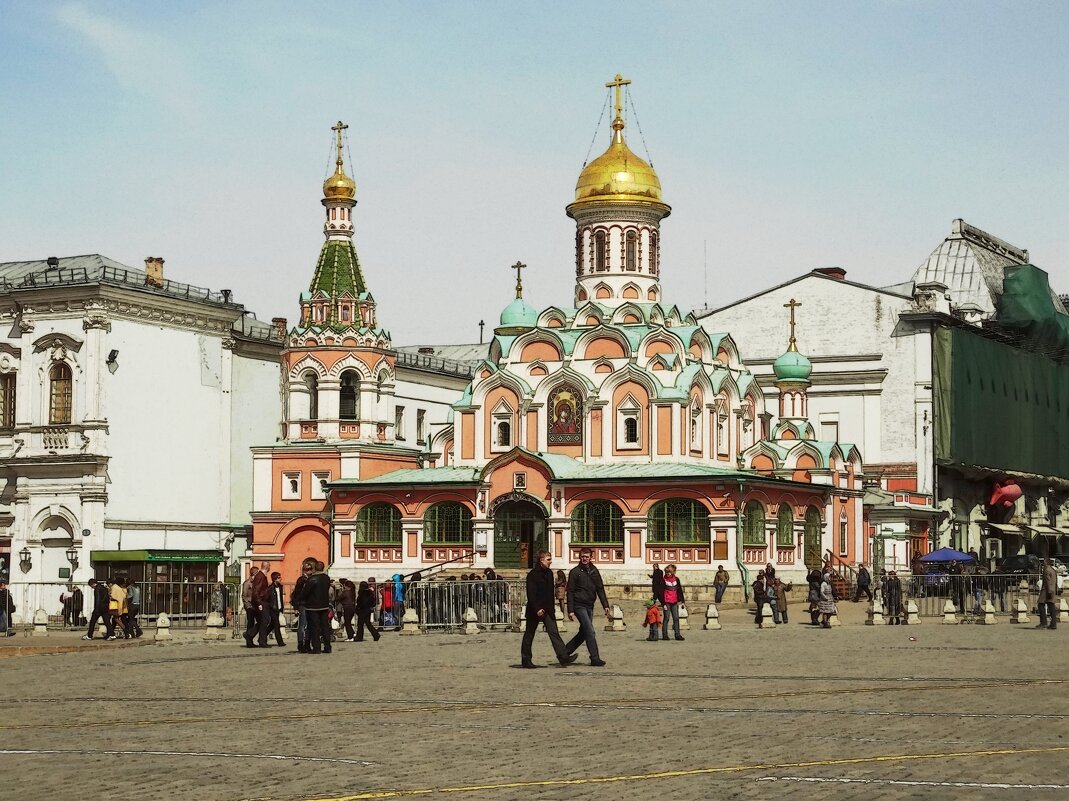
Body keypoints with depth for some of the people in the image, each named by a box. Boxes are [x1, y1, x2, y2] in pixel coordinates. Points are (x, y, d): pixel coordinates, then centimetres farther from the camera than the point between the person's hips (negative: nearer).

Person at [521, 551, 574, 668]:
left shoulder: (549, 573, 11)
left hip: (547, 609, 6)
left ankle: (563, 656, -12)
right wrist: (537, 609, -21)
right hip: (534, 609, -6)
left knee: (553, 632, -4)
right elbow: (531, 594, -16)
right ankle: (526, 659, 13)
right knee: (529, 634, 5)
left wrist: (551, 607, 16)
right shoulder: (532, 575, -12)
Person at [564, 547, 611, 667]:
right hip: (579, 605, -6)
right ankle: (595, 659, -11)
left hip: (590, 606, 6)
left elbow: (600, 590, 13)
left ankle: (564, 653, 21)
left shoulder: (594, 572, 11)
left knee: (584, 633, 9)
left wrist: (606, 606, 3)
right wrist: (570, 610, -11)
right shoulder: (575, 572, -4)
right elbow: (570, 592, -5)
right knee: (590, 632, -12)